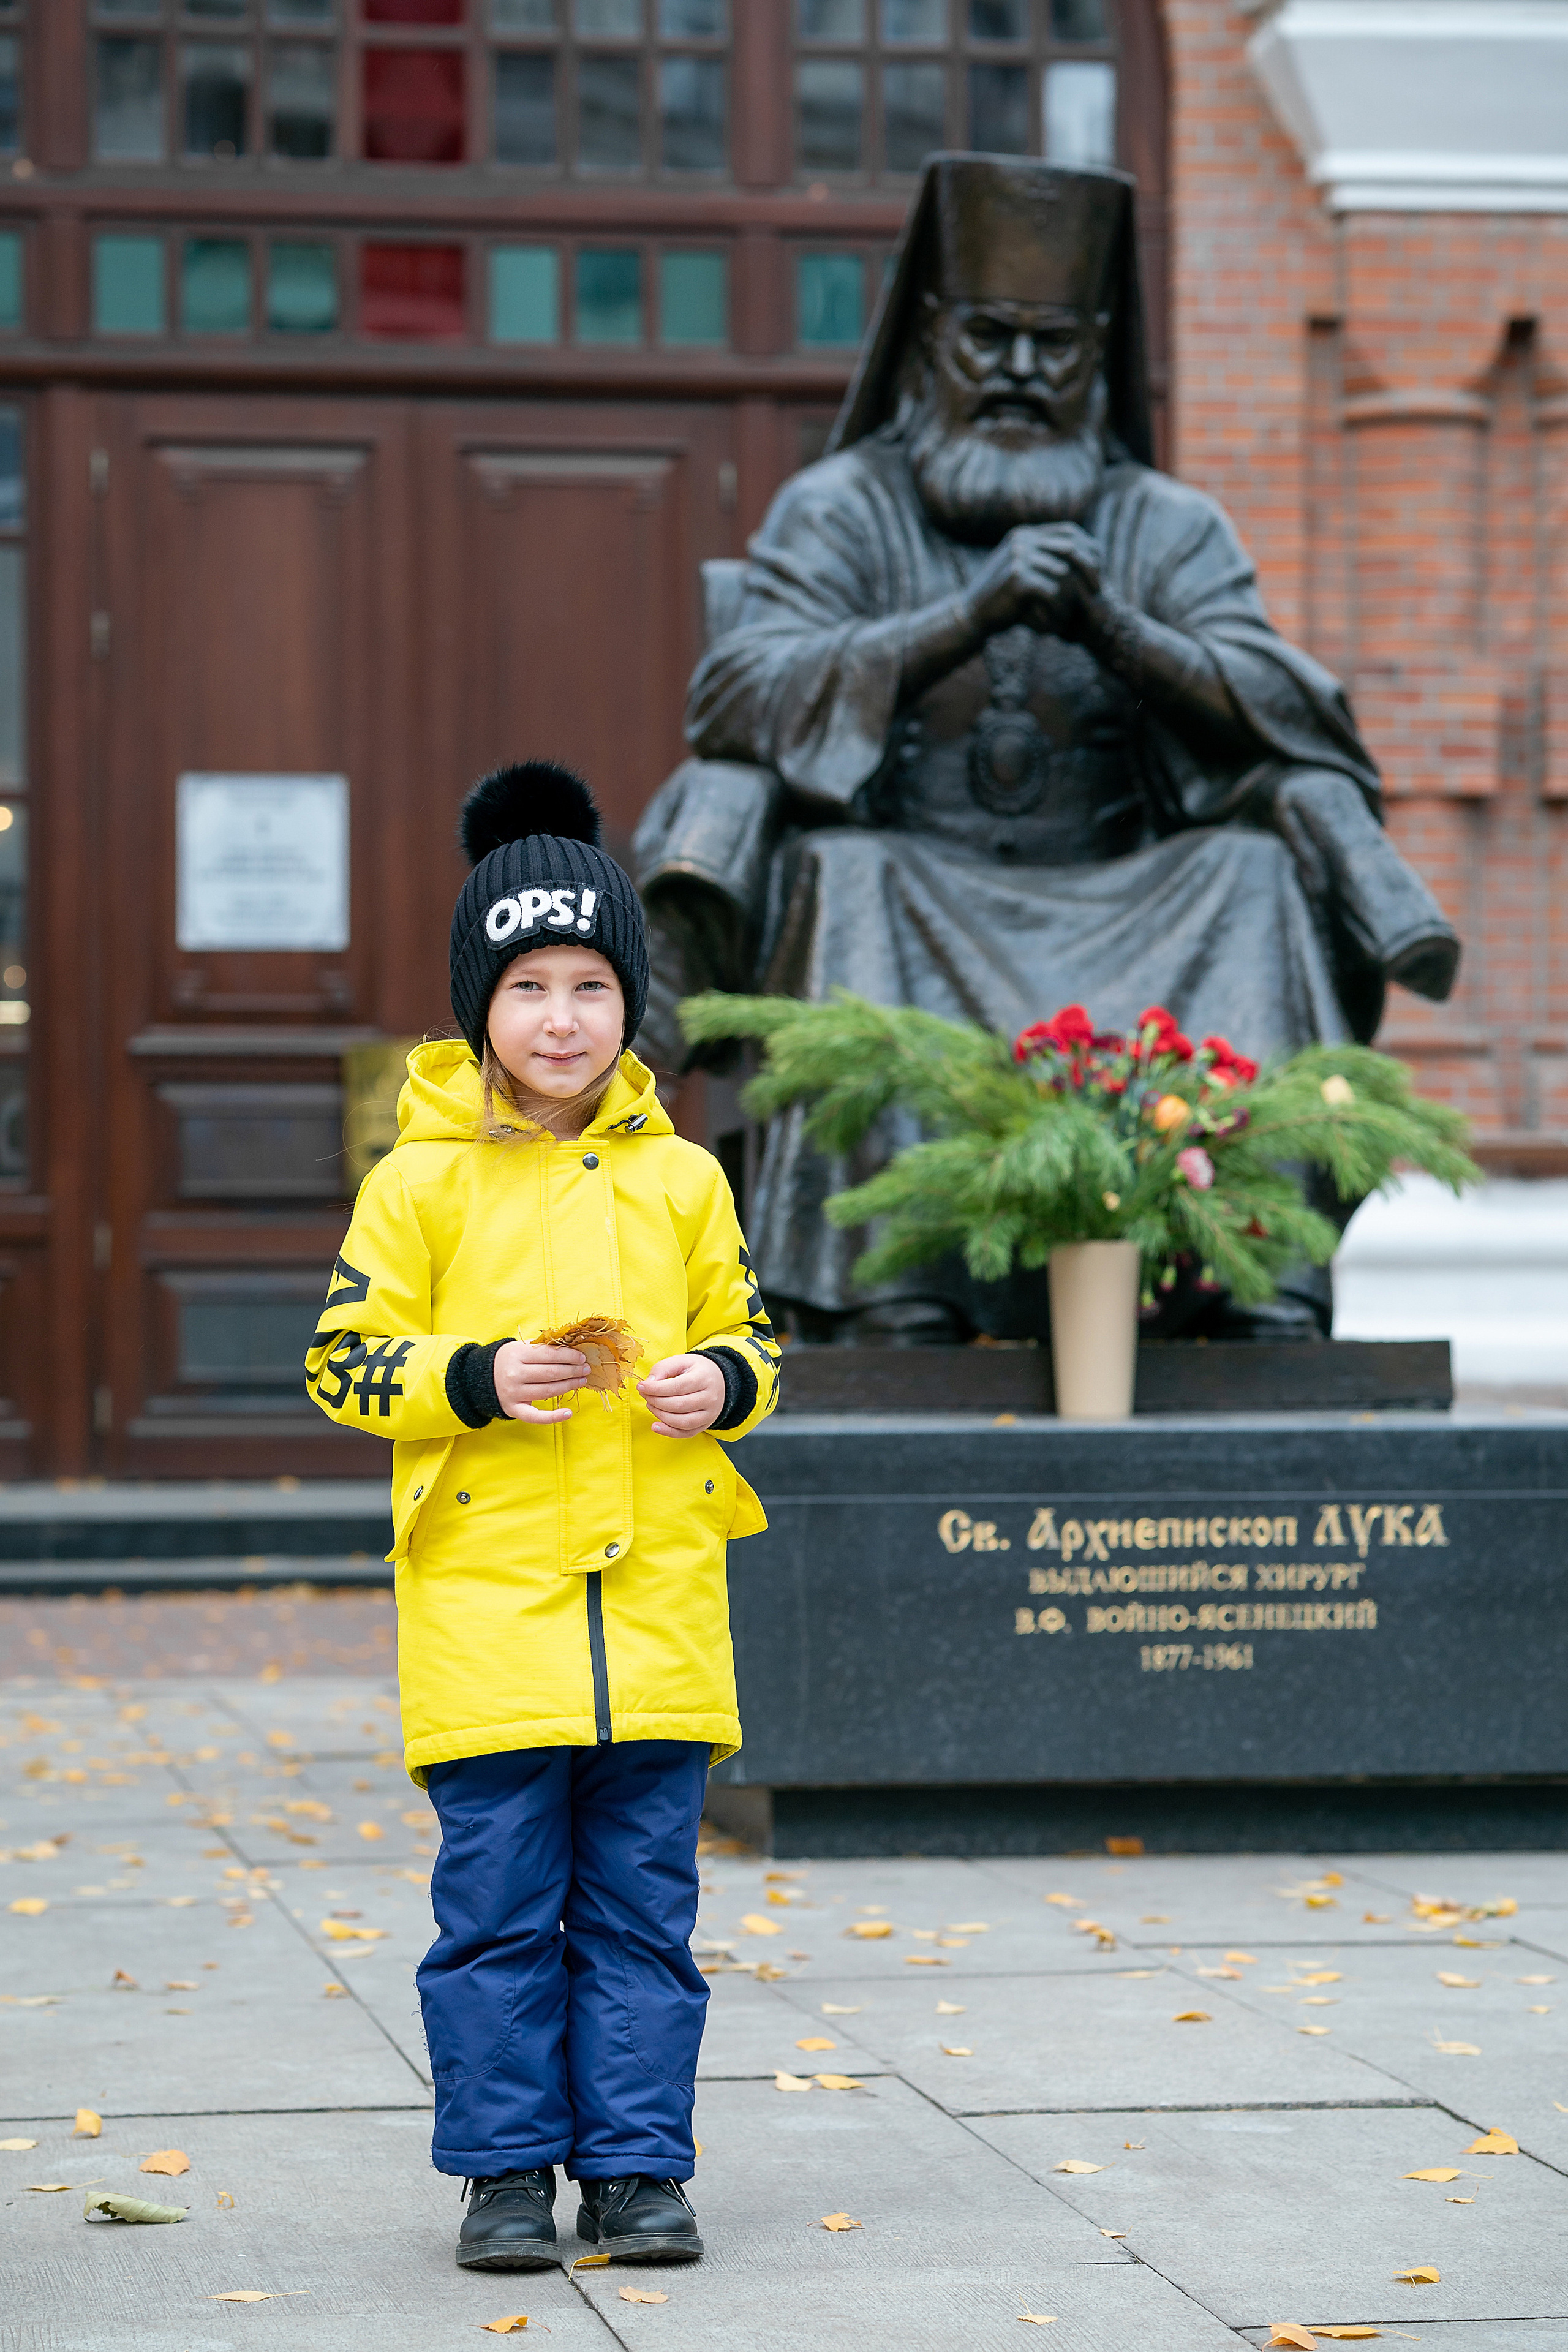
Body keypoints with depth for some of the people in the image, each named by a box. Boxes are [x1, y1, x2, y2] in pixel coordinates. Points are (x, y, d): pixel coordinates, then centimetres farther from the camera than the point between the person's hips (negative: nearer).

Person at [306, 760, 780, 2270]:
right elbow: (345, 1364, 0)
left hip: (657, 1603, 2)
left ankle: (637, 2169, 13)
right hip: (486, 1605, -2)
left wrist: (720, 1383, -5)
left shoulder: (681, 1180, 8)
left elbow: (745, 1340, 17)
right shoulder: (423, 1181, 0)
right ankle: (507, 2172, 10)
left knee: (642, 1906, 6)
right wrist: (480, 1379, -15)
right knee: (499, 1905, 1)